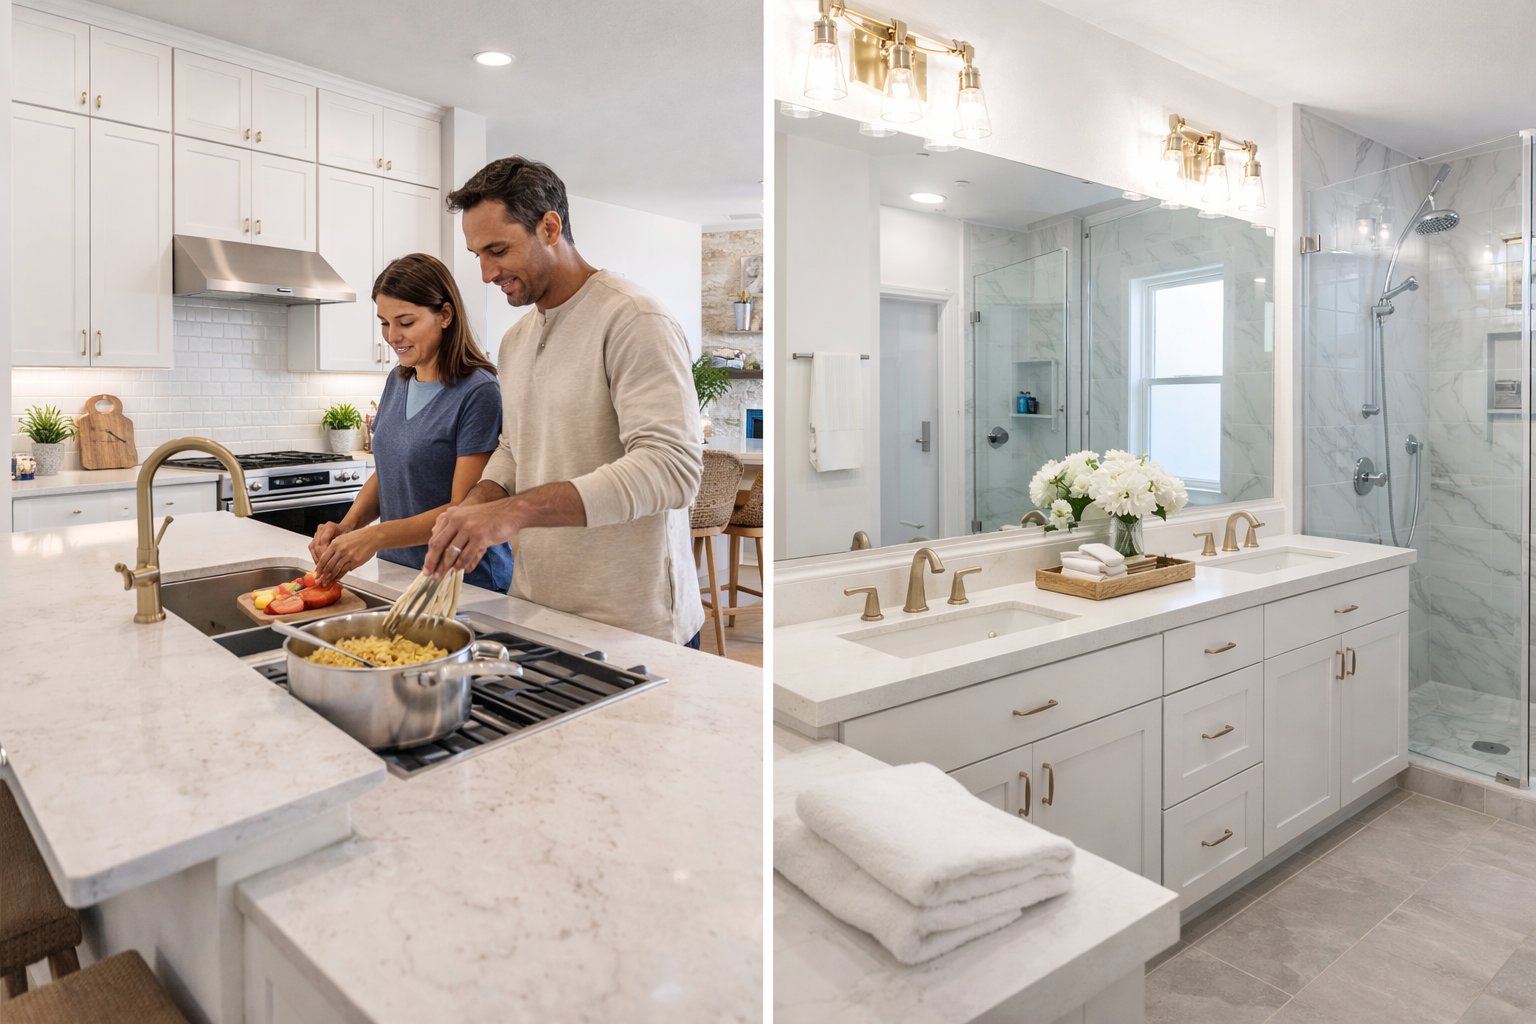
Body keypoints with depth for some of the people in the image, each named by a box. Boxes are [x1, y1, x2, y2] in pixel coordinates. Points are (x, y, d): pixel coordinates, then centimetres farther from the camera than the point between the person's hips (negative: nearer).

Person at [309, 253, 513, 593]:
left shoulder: (477, 392, -16)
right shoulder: (397, 382, 8)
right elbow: (384, 474, 13)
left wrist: (378, 536, -27)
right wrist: (348, 525, -5)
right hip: (396, 574, 6)